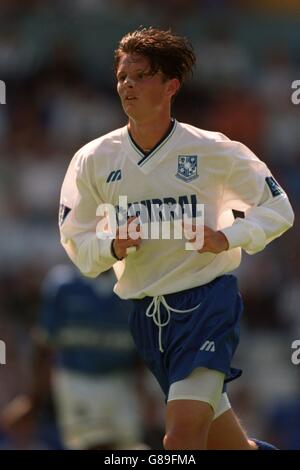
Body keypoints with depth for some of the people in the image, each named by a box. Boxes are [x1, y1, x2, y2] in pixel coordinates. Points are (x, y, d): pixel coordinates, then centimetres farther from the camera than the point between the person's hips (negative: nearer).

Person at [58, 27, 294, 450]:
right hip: (146, 314, 4)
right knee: (217, 438, 16)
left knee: (182, 434, -22)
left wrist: (227, 238, -14)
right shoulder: (94, 160, 0)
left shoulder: (214, 151, -7)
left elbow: (278, 209, 3)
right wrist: (113, 246, -15)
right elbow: (75, 240, 7)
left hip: (207, 301, -4)